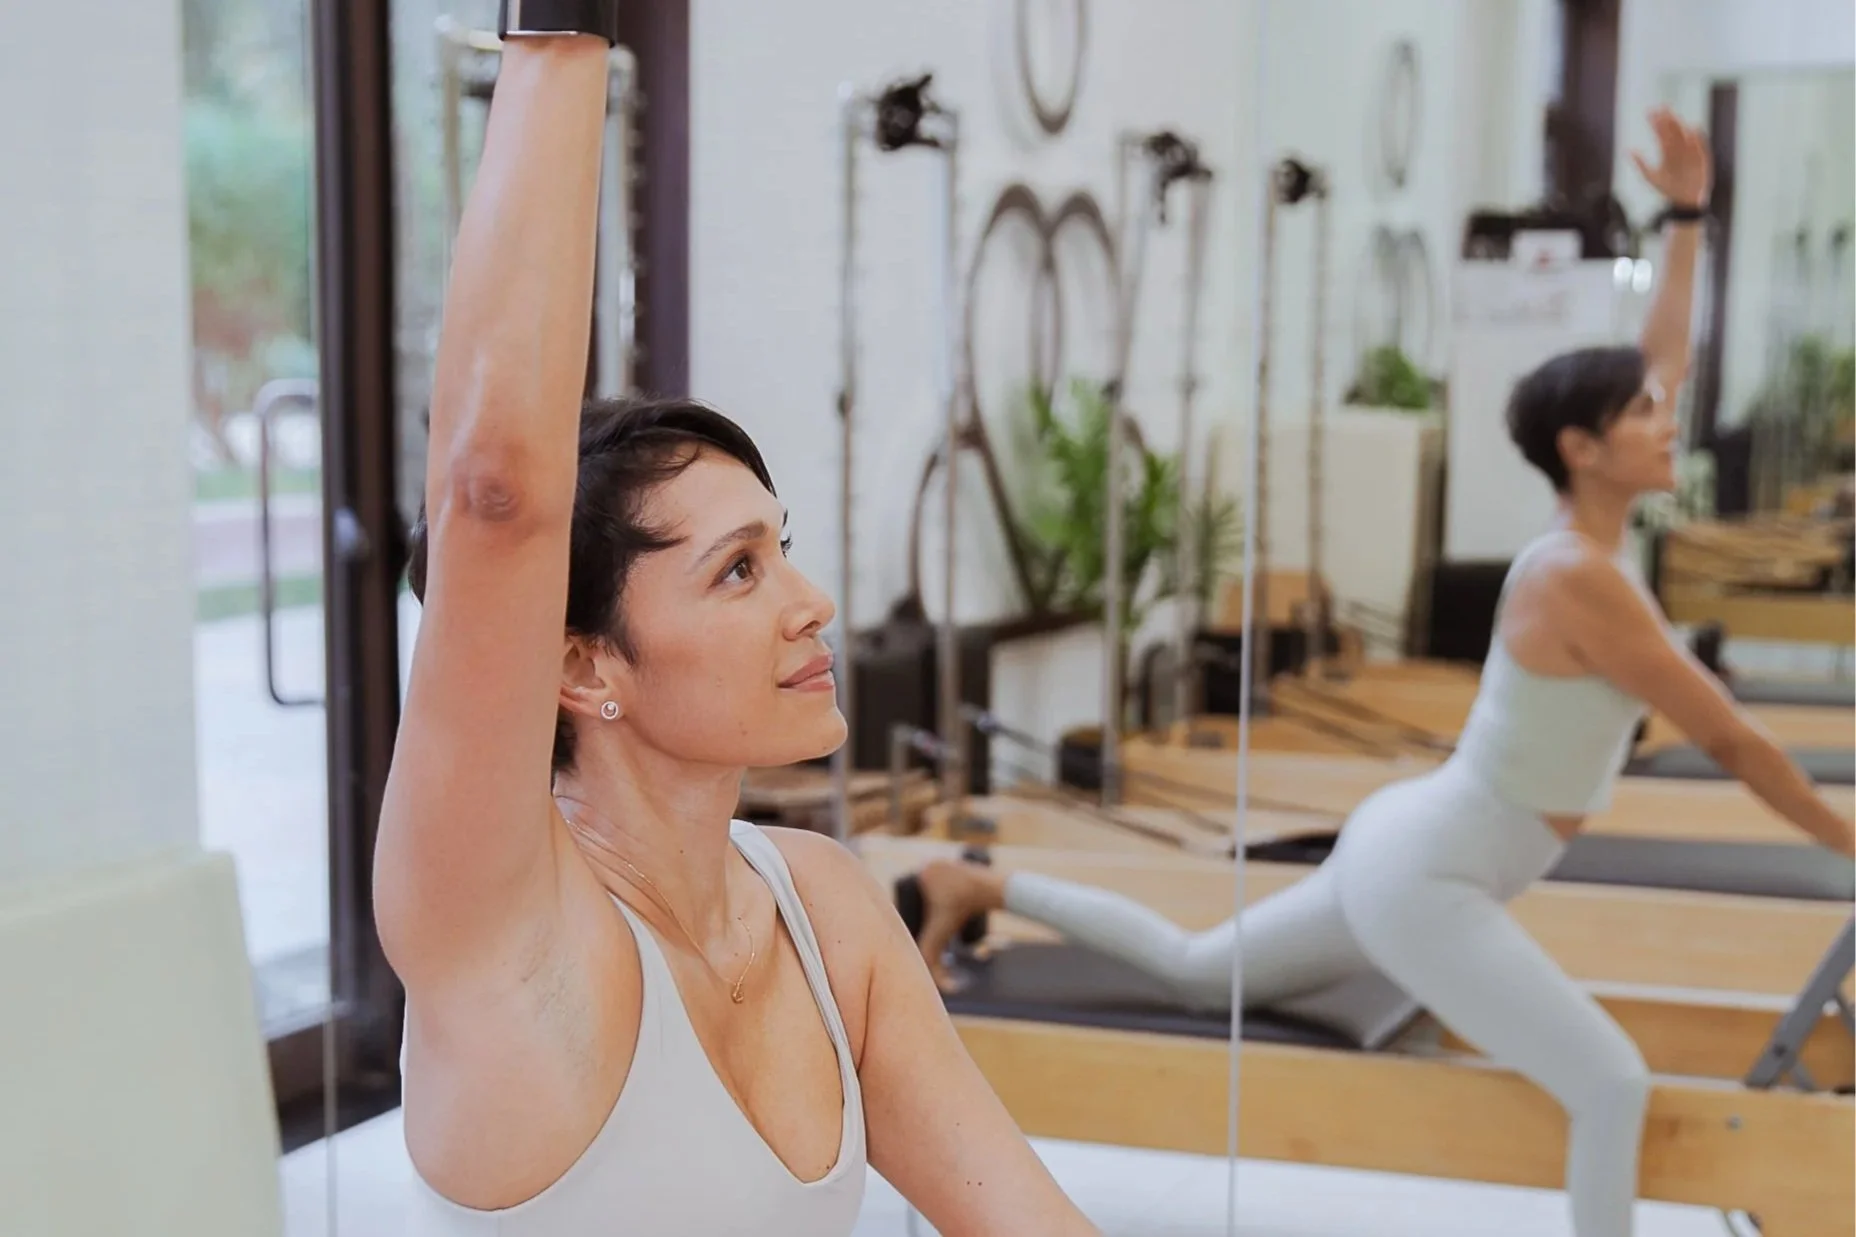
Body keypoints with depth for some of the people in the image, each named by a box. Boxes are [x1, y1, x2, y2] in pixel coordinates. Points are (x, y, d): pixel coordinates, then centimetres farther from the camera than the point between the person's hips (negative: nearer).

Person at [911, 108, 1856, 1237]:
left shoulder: (1592, 537, 2)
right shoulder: (1579, 580, -25)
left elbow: (1665, 363, 16)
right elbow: (1731, 739, -18)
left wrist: (1688, 216, 14)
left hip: (1409, 854, 10)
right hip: (1418, 885, -10)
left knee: (1195, 973, 24)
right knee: (1615, 1089, -15)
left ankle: (982, 888, 30)